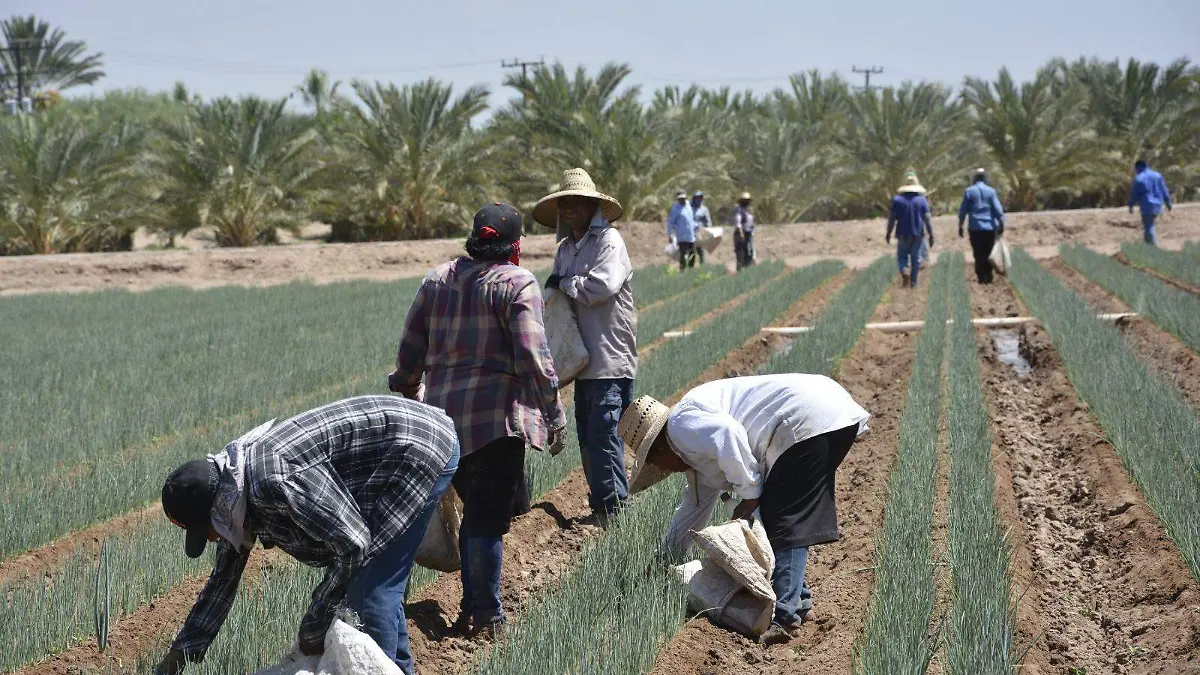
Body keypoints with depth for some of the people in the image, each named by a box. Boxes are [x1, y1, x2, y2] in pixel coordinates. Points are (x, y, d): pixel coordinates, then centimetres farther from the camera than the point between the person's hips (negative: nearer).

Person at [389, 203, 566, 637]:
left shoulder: (436, 279, 13)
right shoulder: (517, 284, -5)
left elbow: (410, 351, 16)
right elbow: (532, 356, -12)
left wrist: (405, 397, 30)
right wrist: (554, 413, -6)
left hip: (443, 414, 6)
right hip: (496, 414, -6)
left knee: (475, 513, 17)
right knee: (488, 518, -3)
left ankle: (470, 609, 18)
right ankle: (487, 618, 0)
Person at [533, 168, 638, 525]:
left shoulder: (609, 240, -8)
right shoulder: (565, 248, 17)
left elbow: (603, 285, -23)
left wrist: (564, 283, -9)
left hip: (611, 358, -8)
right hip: (585, 360, 8)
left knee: (604, 435, -10)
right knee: (587, 437, 12)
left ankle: (614, 508, -5)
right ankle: (599, 506, 21)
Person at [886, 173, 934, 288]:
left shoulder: (897, 200, -3)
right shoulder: (922, 200, -2)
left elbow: (891, 218, -2)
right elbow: (927, 219, -5)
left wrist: (888, 233, 8)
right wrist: (931, 234, 0)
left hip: (903, 234, -1)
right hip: (918, 235, 1)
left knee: (902, 256, 10)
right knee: (915, 258, 10)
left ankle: (904, 271, -19)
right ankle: (913, 282, 9)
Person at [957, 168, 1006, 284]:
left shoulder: (969, 191, -1)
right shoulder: (991, 191, -1)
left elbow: (963, 210, 1)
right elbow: (998, 209, -5)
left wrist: (960, 226, 8)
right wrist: (1001, 224, 1)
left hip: (975, 228, -1)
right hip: (990, 228, 1)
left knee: (979, 254, 4)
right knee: (988, 254, 11)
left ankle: (981, 277, -2)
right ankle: (988, 277, 9)